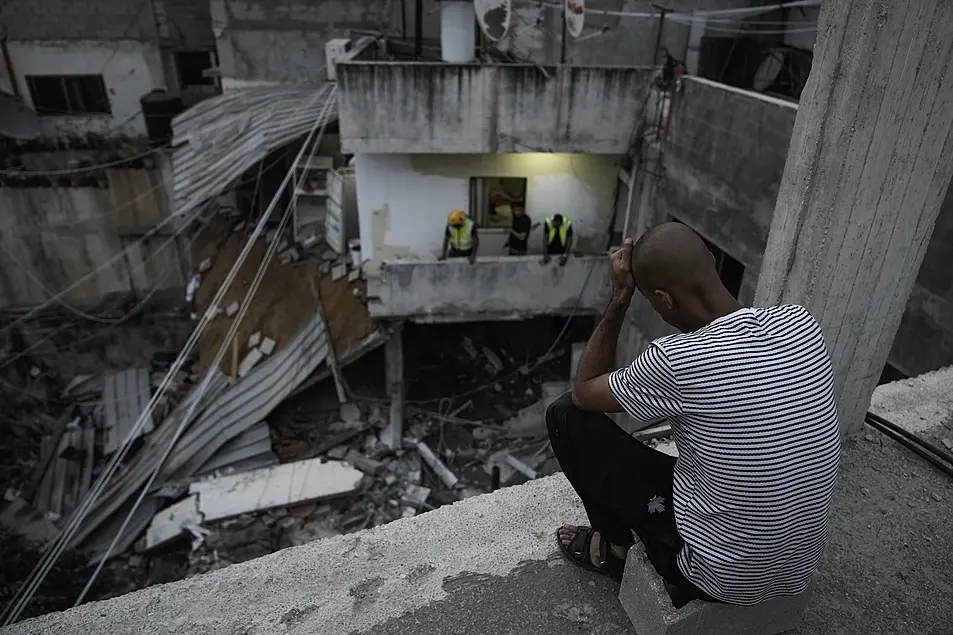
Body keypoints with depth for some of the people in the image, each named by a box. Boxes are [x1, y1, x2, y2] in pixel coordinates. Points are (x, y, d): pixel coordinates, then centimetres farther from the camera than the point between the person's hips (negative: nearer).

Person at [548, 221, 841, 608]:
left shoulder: (675, 360, -29)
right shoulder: (802, 323, -10)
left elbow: (583, 394, -9)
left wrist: (619, 299, -10)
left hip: (719, 578, -6)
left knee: (566, 414, -2)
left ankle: (615, 549, 21)